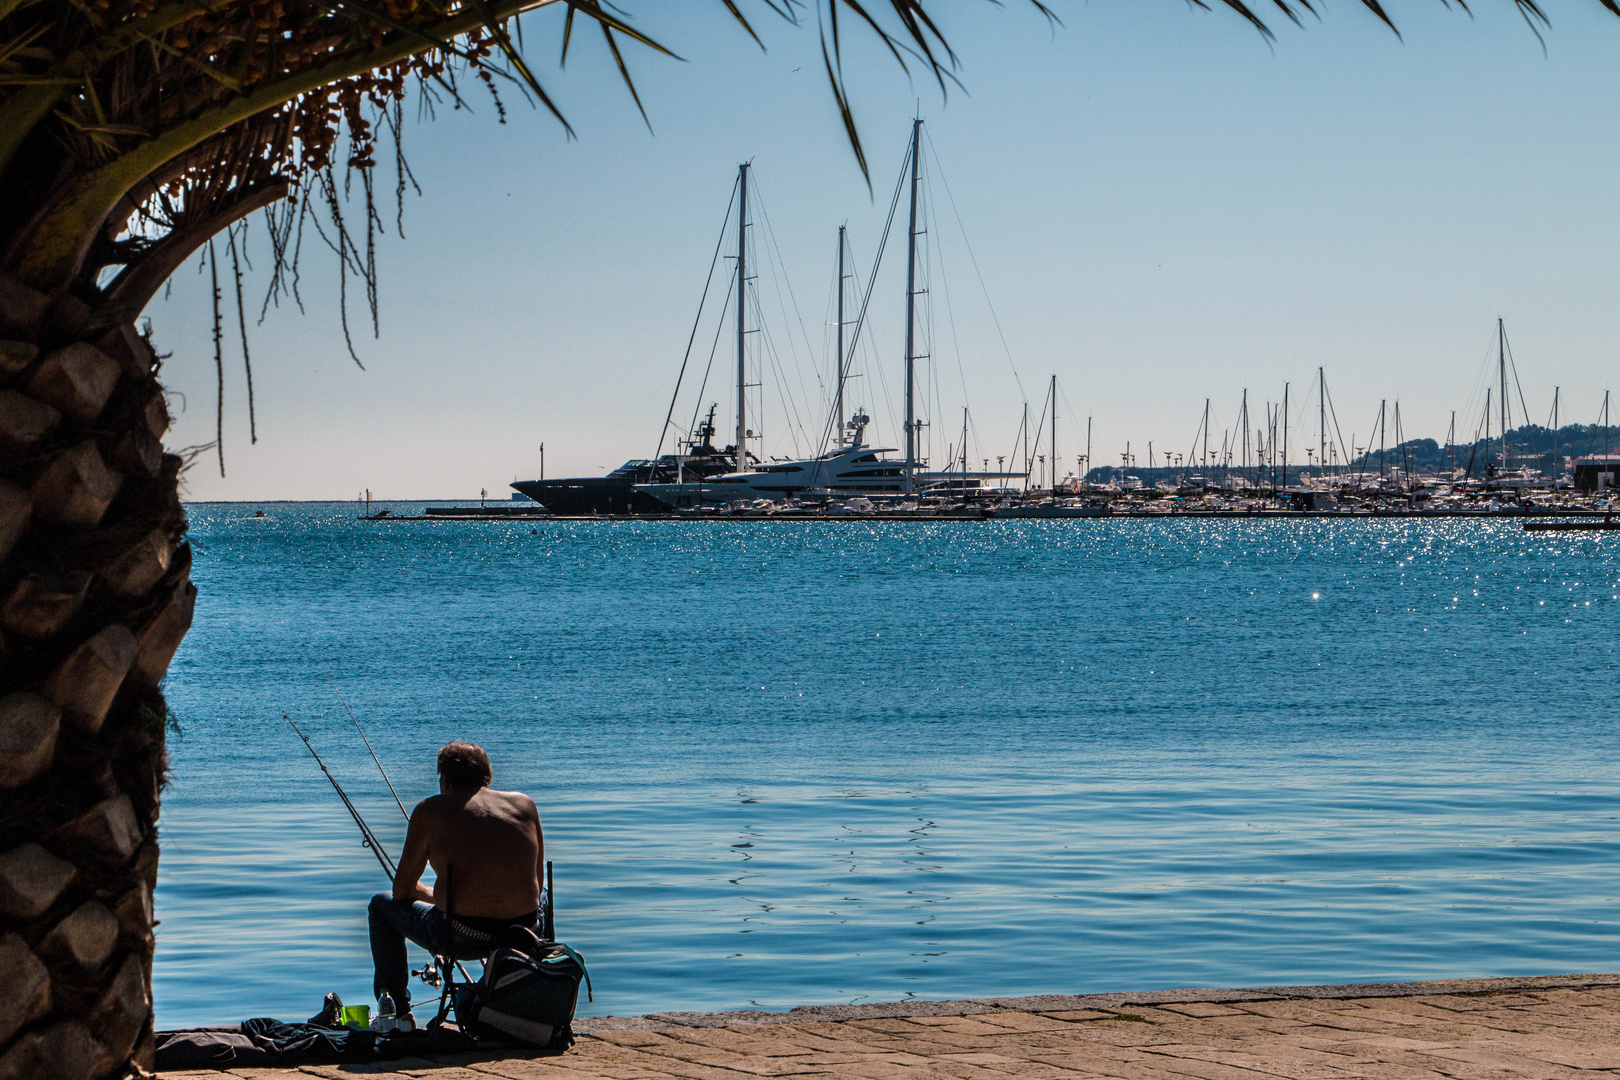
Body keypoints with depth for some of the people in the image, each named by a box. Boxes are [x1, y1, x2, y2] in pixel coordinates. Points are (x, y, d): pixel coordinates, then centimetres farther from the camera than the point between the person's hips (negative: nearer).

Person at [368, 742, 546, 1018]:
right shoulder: (525, 804, 10)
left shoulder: (430, 811, 3)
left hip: (461, 938, -3)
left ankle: (398, 1013, 28)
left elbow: (402, 890, 10)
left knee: (381, 905, 26)